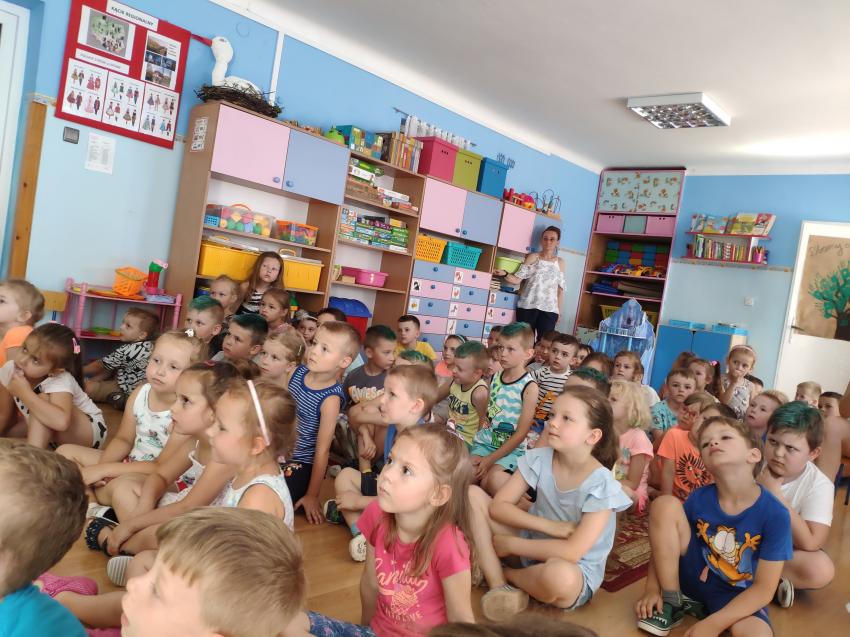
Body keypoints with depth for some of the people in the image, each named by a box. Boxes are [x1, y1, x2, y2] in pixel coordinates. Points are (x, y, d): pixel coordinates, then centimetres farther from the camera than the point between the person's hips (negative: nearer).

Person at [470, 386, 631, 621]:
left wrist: (511, 544, -19)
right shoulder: (539, 458, -9)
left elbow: (571, 552, -26)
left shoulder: (601, 485, -22)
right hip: (534, 547, 5)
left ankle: (506, 573, -9)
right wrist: (549, 526, -21)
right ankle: (497, 584, -15)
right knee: (472, 495, -10)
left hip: (576, 573, -4)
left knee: (559, 574, -43)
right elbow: (498, 506, -9)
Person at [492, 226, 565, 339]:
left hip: (549, 309, 1)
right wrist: (504, 274, -20)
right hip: (528, 306, -1)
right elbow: (517, 279, -2)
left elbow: (560, 289, 12)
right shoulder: (532, 257, 6)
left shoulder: (560, 263, 12)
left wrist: (559, 311, 9)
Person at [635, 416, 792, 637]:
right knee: (665, 503, -18)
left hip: (737, 596, -4)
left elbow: (764, 589, -18)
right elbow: (665, 542, 1)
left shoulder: (775, 515, -20)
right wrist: (652, 589, -10)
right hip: (695, 579, 4)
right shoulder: (699, 498, -12)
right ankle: (673, 602, -3)